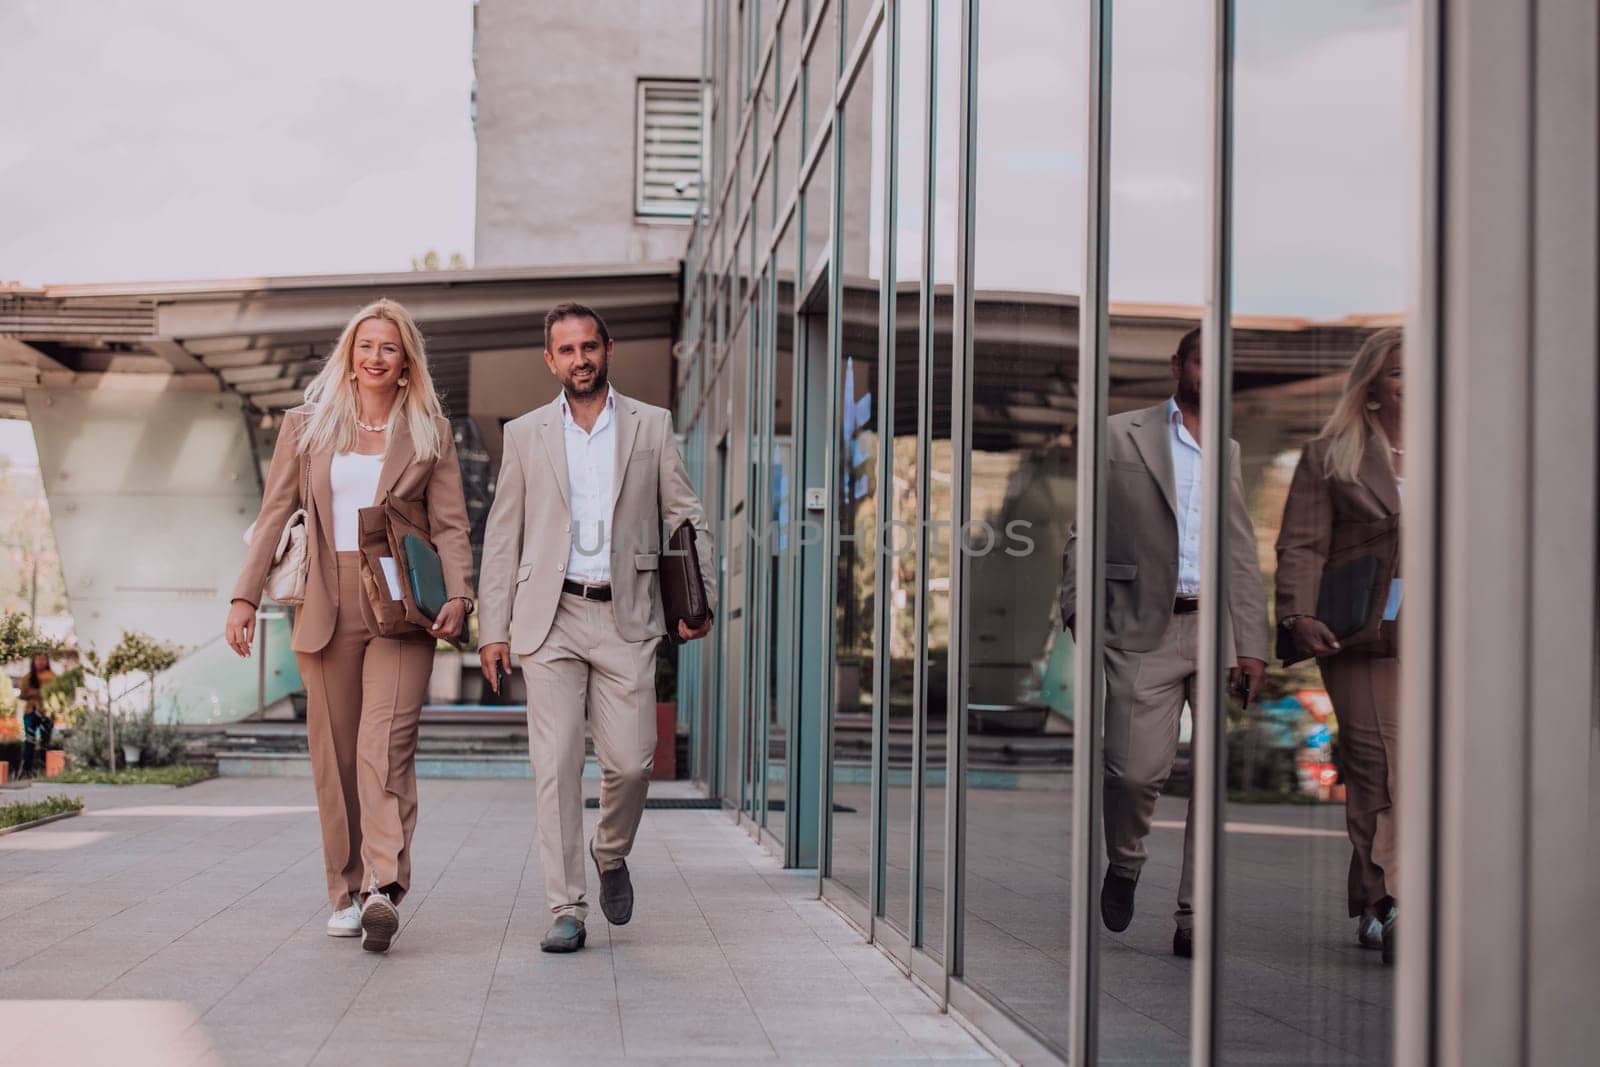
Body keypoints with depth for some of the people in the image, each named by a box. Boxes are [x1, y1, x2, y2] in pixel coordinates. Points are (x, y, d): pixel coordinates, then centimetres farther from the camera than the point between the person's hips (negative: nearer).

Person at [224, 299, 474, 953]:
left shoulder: (429, 434, 8)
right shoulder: (306, 426, 11)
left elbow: (450, 526, 4)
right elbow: (273, 516, 9)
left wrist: (459, 595, -12)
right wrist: (245, 597, 0)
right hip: (326, 607, 2)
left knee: (385, 744, -17)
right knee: (333, 755, 5)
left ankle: (383, 891, -26)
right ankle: (346, 893, 13)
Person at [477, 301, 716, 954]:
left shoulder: (651, 426, 9)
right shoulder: (525, 435, 10)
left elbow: (686, 518, 10)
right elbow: (502, 537, 10)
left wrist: (701, 599, -2)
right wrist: (493, 628, 3)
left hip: (625, 617, 0)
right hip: (549, 618, 0)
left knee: (631, 760, -3)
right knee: (556, 765, -6)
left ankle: (612, 857, 27)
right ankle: (566, 911, -2)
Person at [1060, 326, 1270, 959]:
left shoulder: (1232, 451, 17)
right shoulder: (1122, 436, 7)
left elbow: (1244, 555, 14)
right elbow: (1086, 530, 5)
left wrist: (1252, 643, 4)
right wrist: (1080, 612, -7)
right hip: (1146, 629, -3)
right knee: (1137, 768, -9)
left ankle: (1195, 918, 4)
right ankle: (1124, 865, 23)